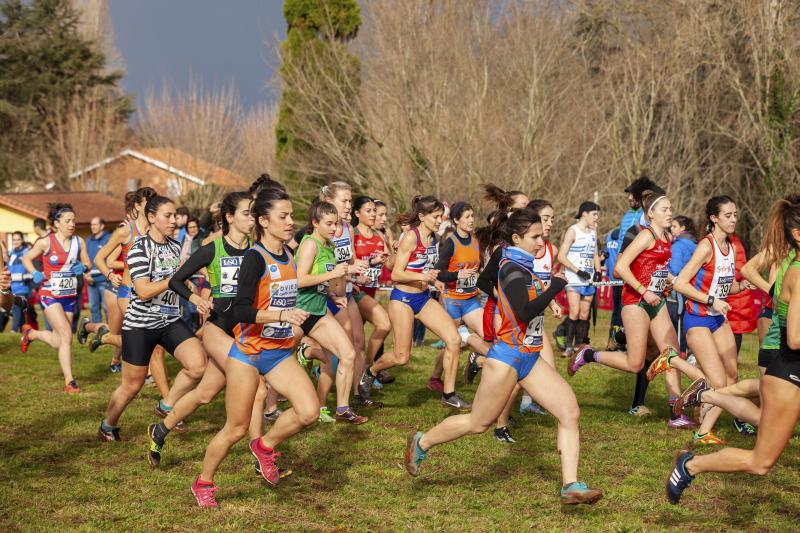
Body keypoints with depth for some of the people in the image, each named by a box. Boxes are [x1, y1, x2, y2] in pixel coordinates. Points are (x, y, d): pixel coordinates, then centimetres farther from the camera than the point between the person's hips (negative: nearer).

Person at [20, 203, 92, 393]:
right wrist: (35, 273, -16)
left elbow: (87, 263, 12)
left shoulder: (79, 242, 0)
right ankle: (69, 381, -12)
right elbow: (26, 258, 2)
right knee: (66, 336, -18)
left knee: (58, 342, 12)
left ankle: (30, 333, 44)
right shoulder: (46, 242, -10)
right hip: (50, 295, -5)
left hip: (70, 296, 5)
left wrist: (83, 267, -11)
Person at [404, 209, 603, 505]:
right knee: (478, 423, 6)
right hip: (508, 358, -9)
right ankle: (421, 442, 29)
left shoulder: (522, 266, 9)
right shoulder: (513, 269, -19)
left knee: (570, 411, -5)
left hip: (529, 358, 9)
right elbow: (525, 312, -30)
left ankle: (570, 486, -6)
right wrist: (556, 286, -23)